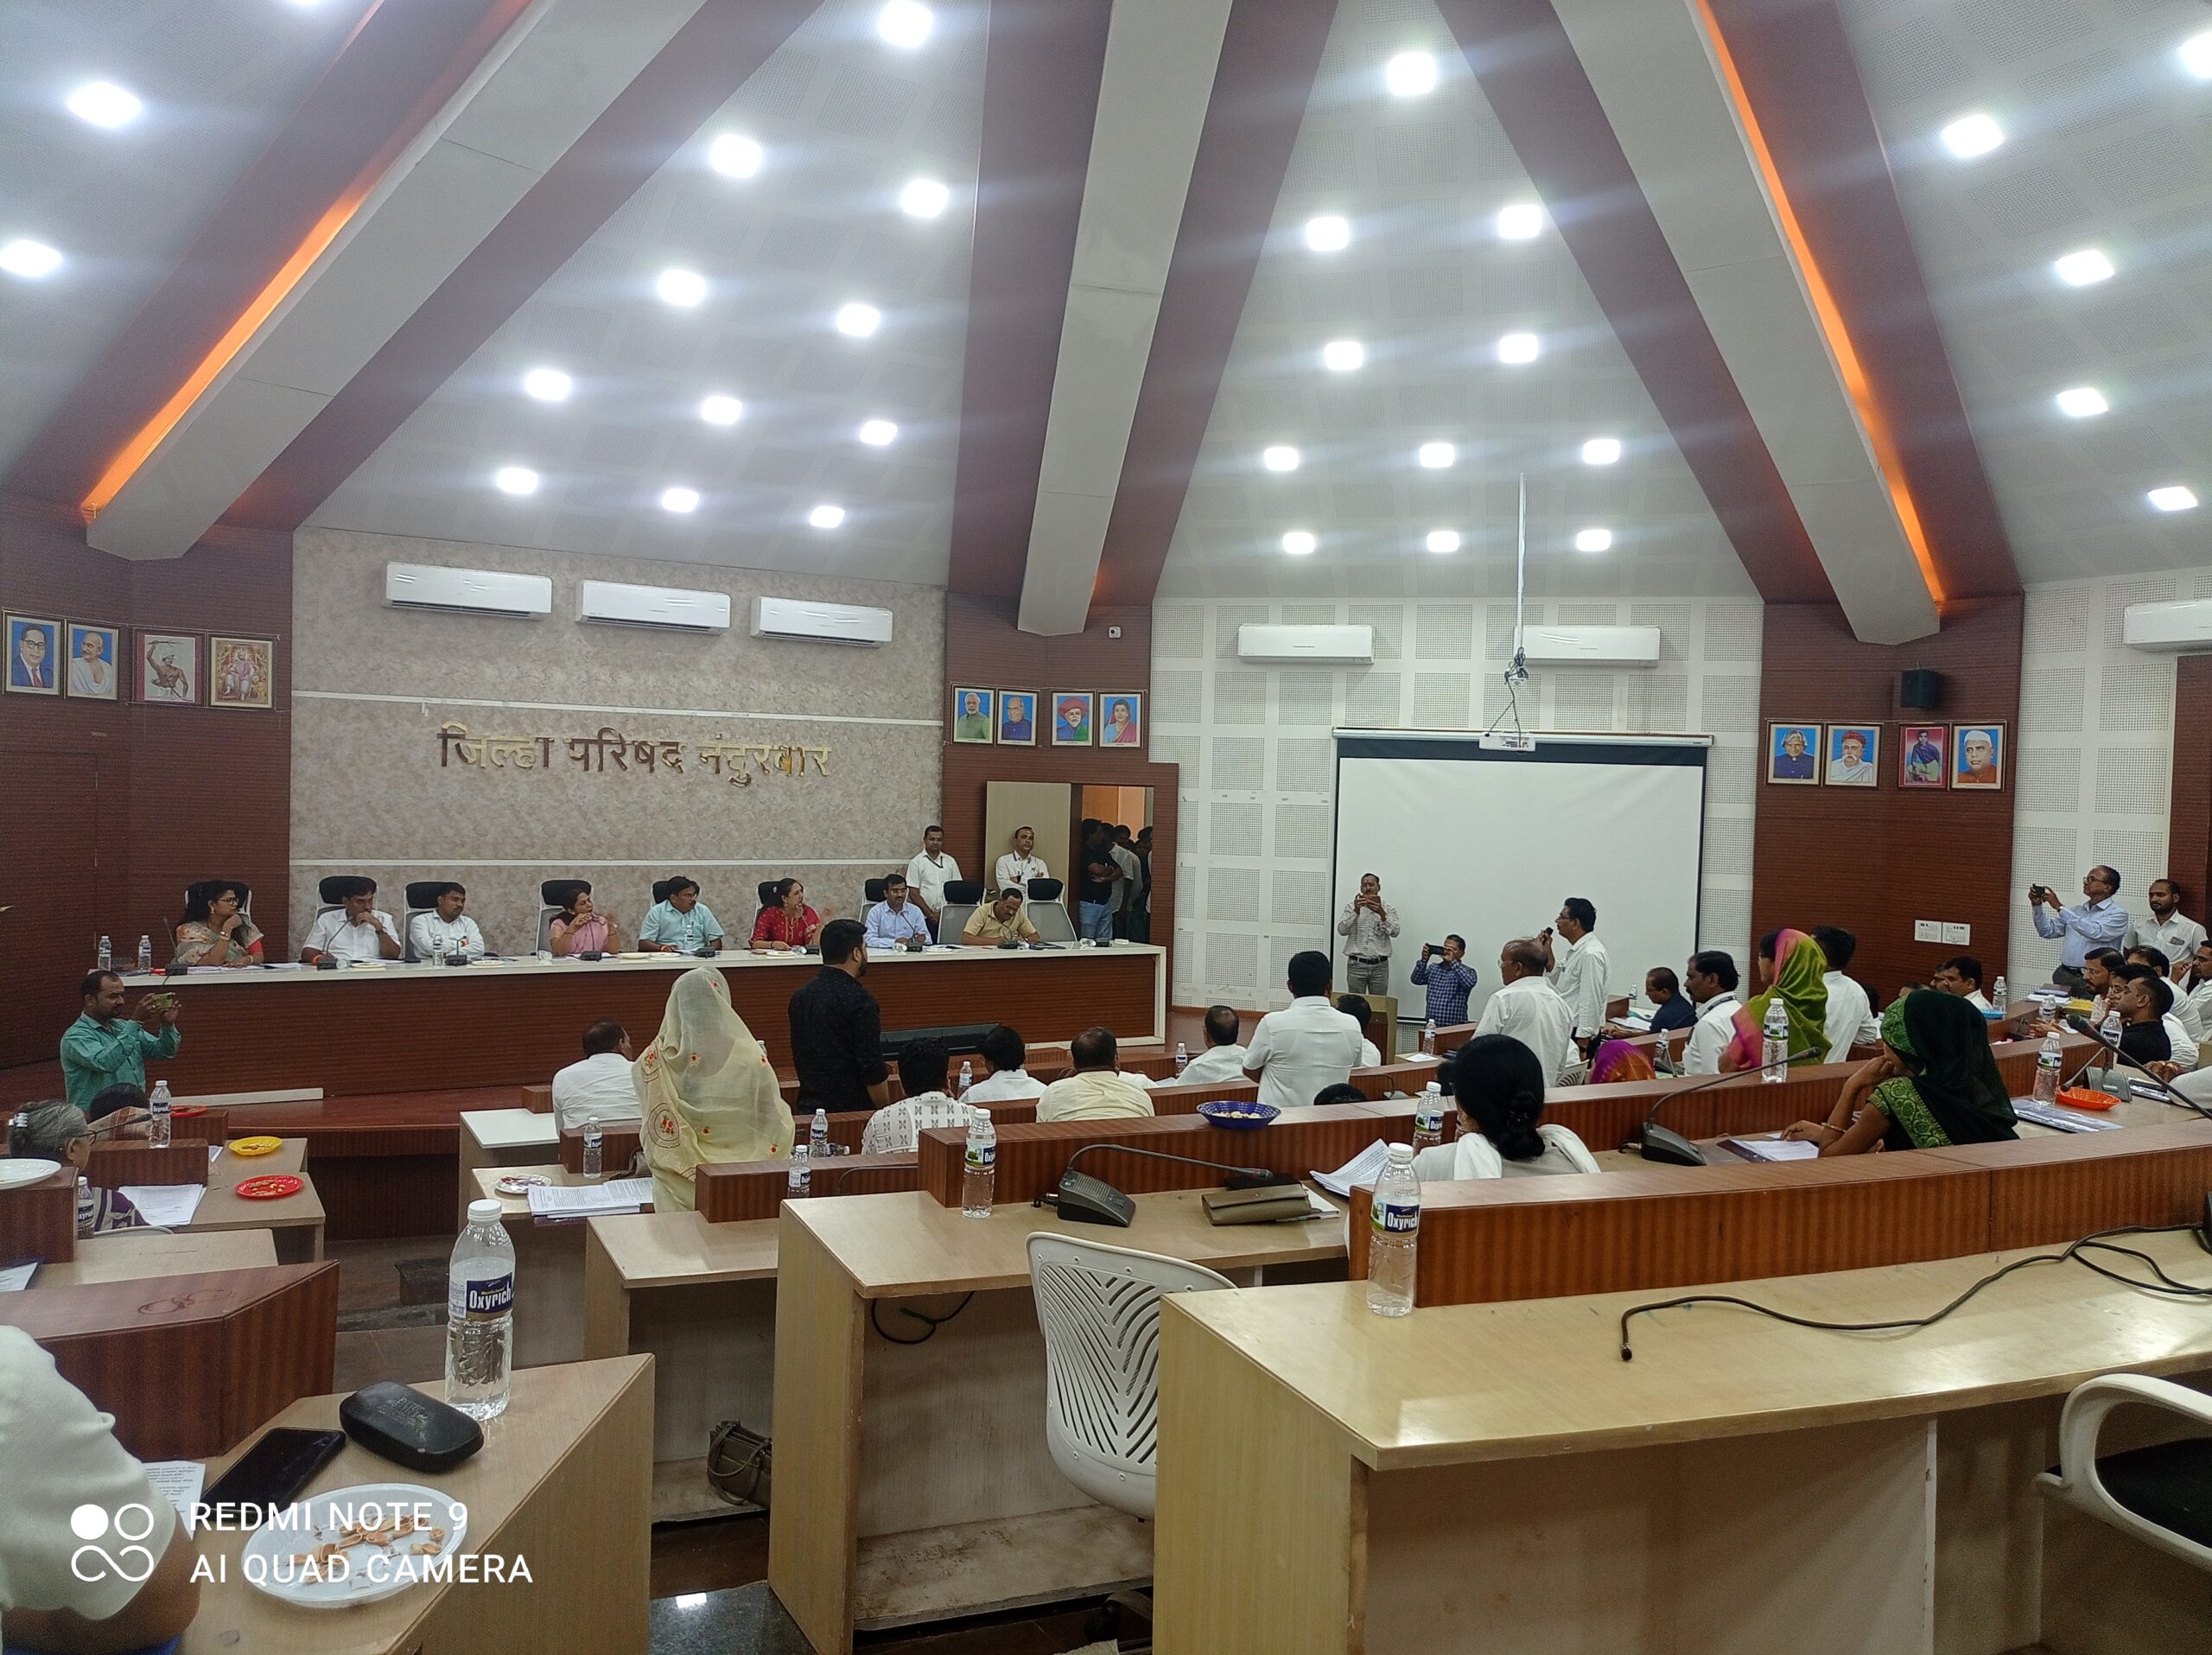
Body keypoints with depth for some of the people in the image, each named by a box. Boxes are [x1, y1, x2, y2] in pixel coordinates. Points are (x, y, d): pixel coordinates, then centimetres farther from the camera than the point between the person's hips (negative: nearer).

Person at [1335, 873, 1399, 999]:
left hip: (1380, 965, 0)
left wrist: (1381, 913, -22)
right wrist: (1356, 911, -20)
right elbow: (1342, 930, -6)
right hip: (1356, 964, 0)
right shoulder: (1351, 906, 6)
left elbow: (1394, 932, -8)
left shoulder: (1388, 909, 7)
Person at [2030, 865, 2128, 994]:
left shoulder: (2118, 914, -1)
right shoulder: (2077, 910, 17)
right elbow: (2047, 931, 17)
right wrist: (2037, 906, 2)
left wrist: (2059, 908, -17)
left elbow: (2094, 932, -19)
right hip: (2064, 974, 5)